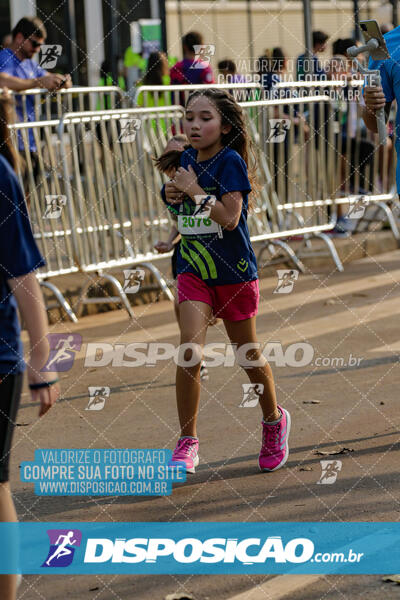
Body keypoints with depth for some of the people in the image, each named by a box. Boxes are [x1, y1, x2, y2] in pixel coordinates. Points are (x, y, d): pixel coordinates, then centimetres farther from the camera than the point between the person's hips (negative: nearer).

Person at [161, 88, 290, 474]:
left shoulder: (231, 161, -13)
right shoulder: (188, 158, 5)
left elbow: (230, 218, -21)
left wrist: (195, 191, -23)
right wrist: (172, 194, 1)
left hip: (234, 273, -4)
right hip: (194, 271, 4)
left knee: (247, 354, 12)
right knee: (190, 348, -14)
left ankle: (274, 420, 39)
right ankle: (187, 443, -9)